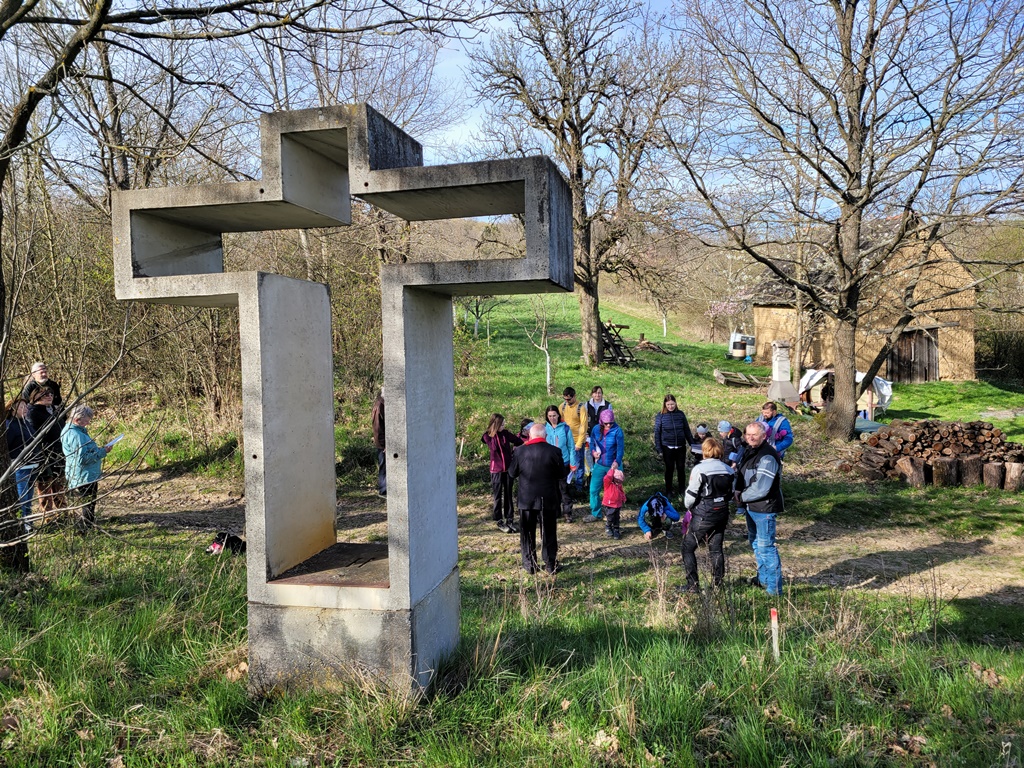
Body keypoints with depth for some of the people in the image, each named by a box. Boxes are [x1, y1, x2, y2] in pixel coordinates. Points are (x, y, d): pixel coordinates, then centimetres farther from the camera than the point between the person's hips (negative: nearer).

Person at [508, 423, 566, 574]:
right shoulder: (554, 451, -11)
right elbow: (562, 476, -3)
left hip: (526, 499, 0)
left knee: (528, 533, 13)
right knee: (549, 532, 12)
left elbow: (512, 473, 2)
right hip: (548, 499, 0)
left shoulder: (520, 451, -9)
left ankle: (529, 564, 18)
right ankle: (551, 564, 17)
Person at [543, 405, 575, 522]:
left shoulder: (565, 428, -5)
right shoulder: (544, 428, -2)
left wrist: (573, 463, -1)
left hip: (563, 462, -2)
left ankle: (567, 512, 11)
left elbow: (571, 446, 0)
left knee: (564, 488, 3)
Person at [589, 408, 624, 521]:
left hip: (613, 466, -3)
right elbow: (592, 443, 10)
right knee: (594, 490, 4)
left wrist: (617, 462, -33)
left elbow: (620, 448, -19)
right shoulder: (596, 429, -2)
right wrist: (593, 452, -12)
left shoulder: (617, 430, -13)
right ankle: (596, 514, 22)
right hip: (599, 465, 3)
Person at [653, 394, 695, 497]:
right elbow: (657, 433, -3)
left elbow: (687, 430, 7)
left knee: (681, 469, 10)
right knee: (669, 469, 9)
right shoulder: (660, 416, -6)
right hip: (668, 448, -2)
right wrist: (659, 450, -6)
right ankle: (668, 491, 22)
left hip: (681, 447, 2)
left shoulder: (680, 414, 0)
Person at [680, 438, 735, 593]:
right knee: (716, 549, 17)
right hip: (722, 514, 6)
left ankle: (693, 585, 2)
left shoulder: (699, 469, -15)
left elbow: (690, 495, -12)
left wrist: (689, 507, 7)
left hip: (703, 516, -6)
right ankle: (718, 584, 21)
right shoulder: (729, 470, 4)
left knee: (688, 548, 5)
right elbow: (731, 494, 11)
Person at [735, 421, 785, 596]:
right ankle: (763, 577, 40)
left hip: (764, 509, -10)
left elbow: (760, 489, -28)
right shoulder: (749, 451, 7)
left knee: (766, 546, -6)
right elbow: (740, 475, 16)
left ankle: (774, 587, 2)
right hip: (751, 507, 10)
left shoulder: (767, 457, -23)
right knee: (755, 542, 23)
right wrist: (737, 493, -2)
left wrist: (741, 497, -14)